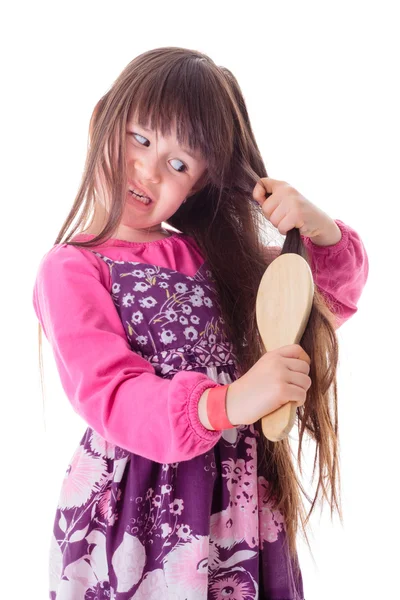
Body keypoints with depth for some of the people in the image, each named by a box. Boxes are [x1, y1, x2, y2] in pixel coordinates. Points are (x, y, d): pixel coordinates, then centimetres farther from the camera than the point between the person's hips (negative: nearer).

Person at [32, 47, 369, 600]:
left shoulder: (214, 254, 10)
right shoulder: (71, 269, -7)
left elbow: (336, 296, 14)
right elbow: (108, 395, -21)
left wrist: (320, 231, -7)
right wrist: (223, 402, -37)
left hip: (237, 499, 5)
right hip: (134, 509, -4)